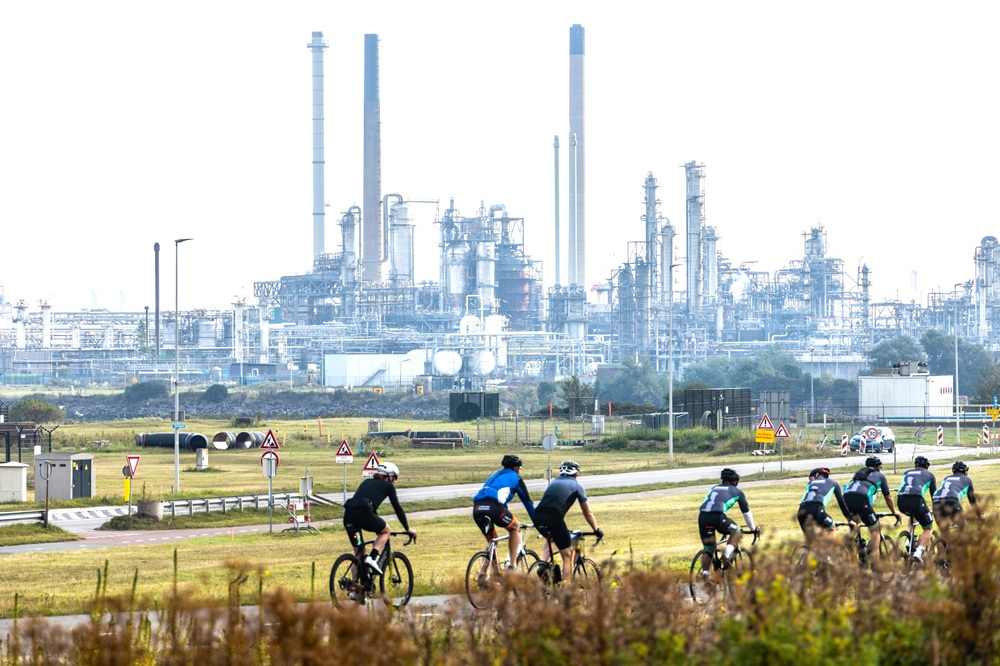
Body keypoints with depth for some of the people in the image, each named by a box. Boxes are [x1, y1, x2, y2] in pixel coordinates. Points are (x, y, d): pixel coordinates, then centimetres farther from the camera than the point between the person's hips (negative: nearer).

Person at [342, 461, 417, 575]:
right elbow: (397, 508, 18)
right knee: (386, 531, 22)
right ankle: (372, 558, 1)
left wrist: (377, 526, 51)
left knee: (358, 553, 18)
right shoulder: (388, 486, 17)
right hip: (363, 513, -6)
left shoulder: (367, 482, 33)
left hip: (348, 514, 6)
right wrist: (408, 529, 28)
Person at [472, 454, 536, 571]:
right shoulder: (515, 477, 21)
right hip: (493, 507, -5)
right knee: (515, 528, 22)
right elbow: (527, 501, 24)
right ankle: (512, 565, 14)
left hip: (477, 508, 5)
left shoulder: (495, 475, 37)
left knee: (492, 541, 24)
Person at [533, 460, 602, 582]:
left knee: (550, 539, 37)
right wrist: (597, 530, 36)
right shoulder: (576, 485, 19)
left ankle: (542, 563, 14)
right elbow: (588, 513, 23)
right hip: (554, 519, -5)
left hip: (538, 517, 5)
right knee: (567, 556, 9)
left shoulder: (554, 482, 31)